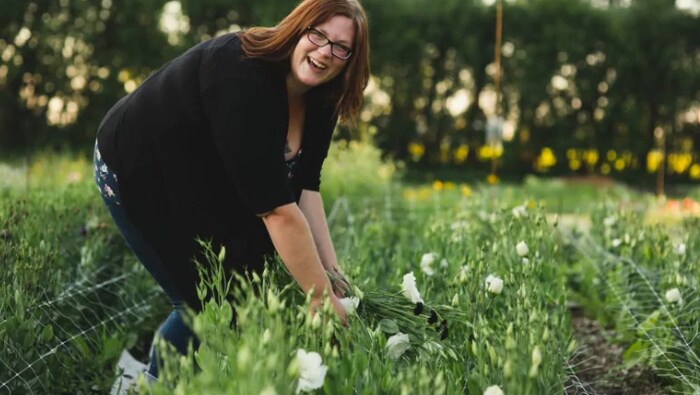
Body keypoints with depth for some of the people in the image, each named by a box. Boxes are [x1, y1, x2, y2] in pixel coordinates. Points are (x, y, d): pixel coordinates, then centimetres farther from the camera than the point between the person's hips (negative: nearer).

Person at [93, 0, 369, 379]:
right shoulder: (243, 75, -36)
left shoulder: (317, 99, -9)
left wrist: (332, 271, -17)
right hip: (138, 172, -8)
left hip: (204, 186, 8)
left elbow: (304, 187, -9)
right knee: (205, 302, -8)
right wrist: (321, 297, -36)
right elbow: (275, 205, -38)